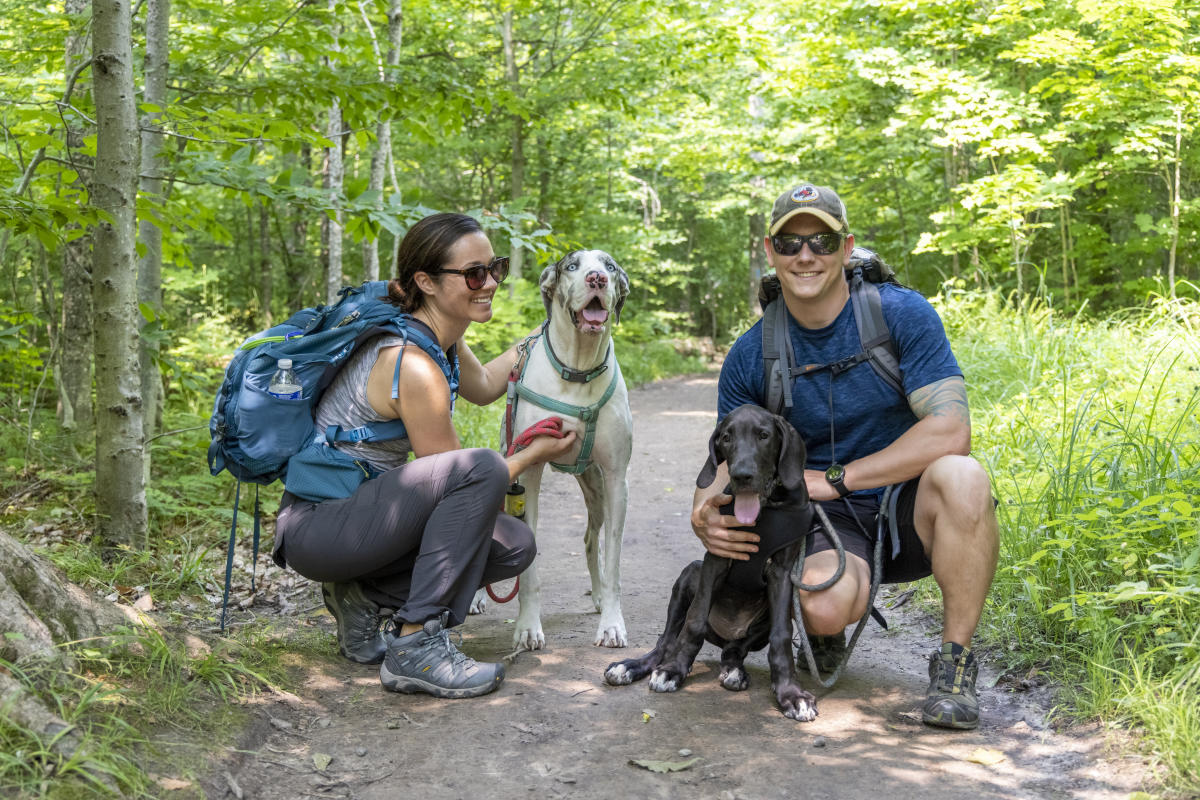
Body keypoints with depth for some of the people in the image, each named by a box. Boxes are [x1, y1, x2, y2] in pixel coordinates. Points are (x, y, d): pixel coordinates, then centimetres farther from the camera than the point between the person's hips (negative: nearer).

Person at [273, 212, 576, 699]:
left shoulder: (440, 336, 3)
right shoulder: (414, 366, -25)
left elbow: (482, 387, 26)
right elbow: (463, 478, -16)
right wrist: (533, 455, -3)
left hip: (359, 509, 10)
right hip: (316, 525, -9)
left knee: (515, 546, 2)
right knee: (480, 468, -29)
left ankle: (366, 597, 6)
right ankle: (416, 646, -22)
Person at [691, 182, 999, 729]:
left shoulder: (901, 314, -10)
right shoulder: (749, 358, -1)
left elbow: (950, 432, -19)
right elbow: (731, 463, 5)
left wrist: (837, 478, -19)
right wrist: (707, 512, -20)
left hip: (910, 507, -1)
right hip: (830, 525, 1)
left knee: (961, 476, -36)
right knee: (825, 608, -33)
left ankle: (955, 661, -15)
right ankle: (825, 636, 10)